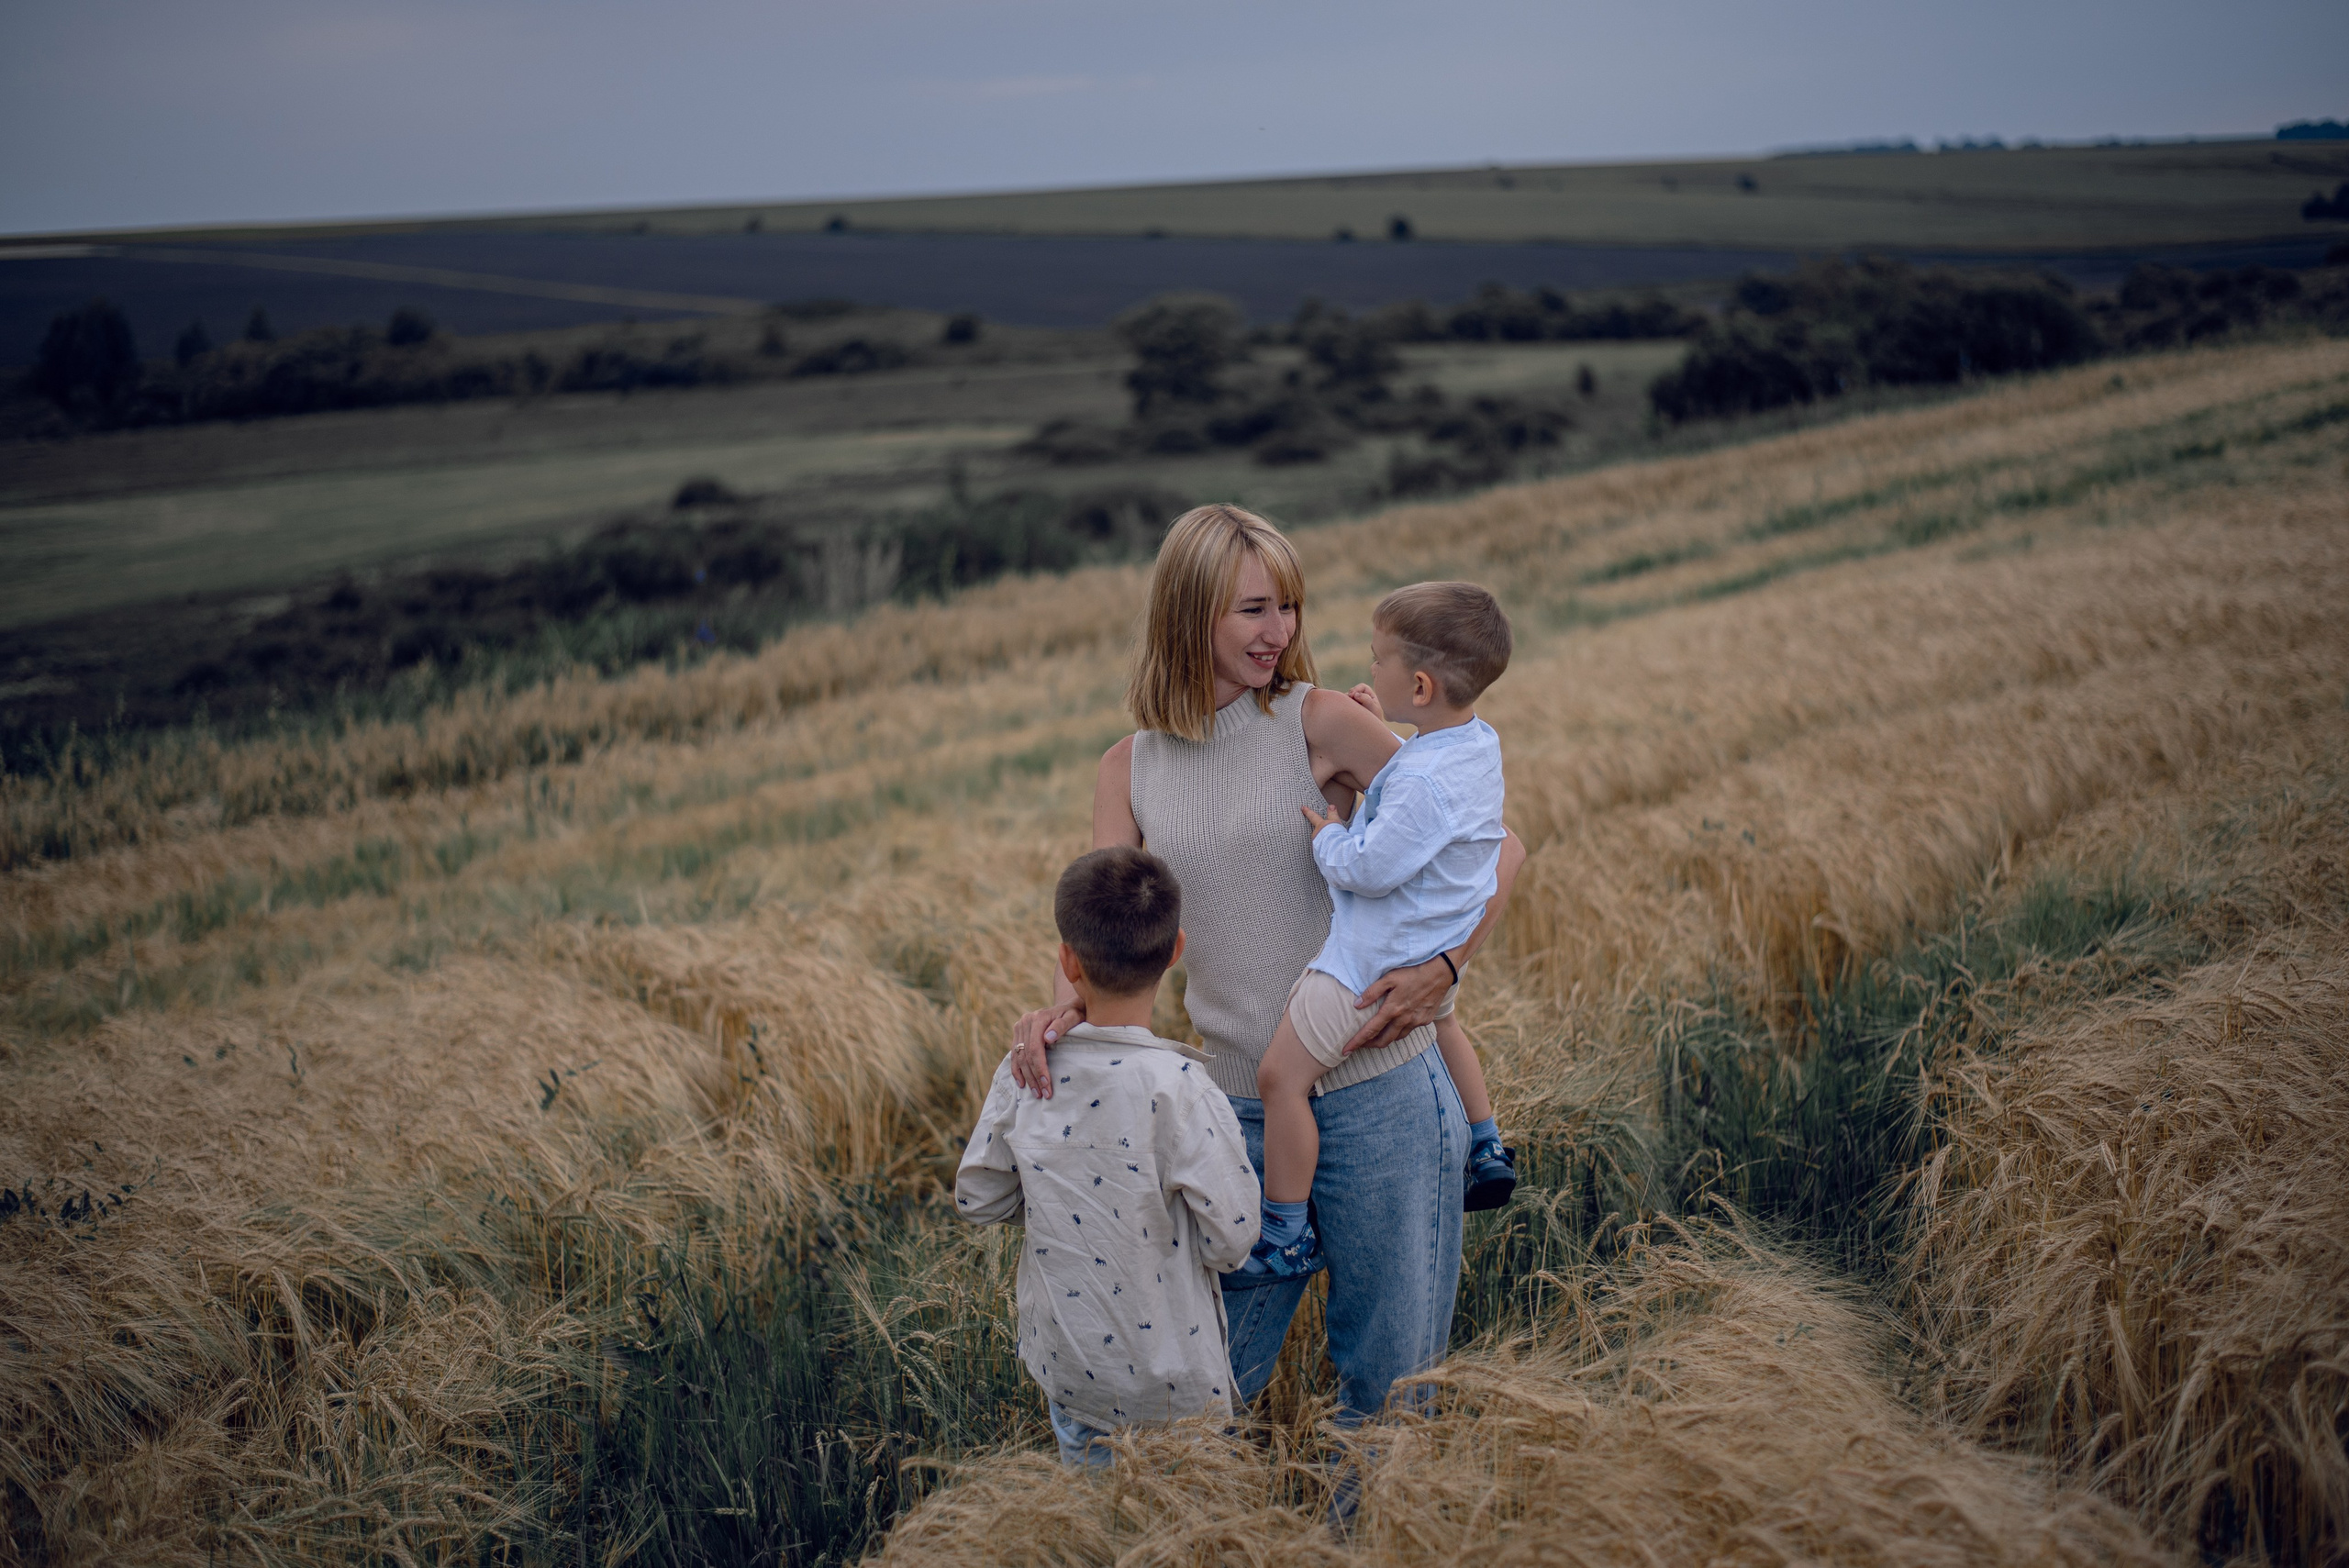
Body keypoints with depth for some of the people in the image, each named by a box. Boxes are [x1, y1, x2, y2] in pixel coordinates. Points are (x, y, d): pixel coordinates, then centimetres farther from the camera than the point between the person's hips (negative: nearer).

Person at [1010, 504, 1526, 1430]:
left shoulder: (1319, 722, -6)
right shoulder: (1129, 772, 6)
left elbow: (1495, 842, -4)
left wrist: (1443, 965, -19)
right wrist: (1063, 1008, -23)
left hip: (1377, 1090, -3)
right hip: (1239, 1104, 3)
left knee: (1391, 1370, 9)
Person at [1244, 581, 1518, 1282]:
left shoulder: (1425, 782, -32)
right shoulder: (1478, 743, -2)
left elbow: (1370, 869, -30)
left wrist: (1328, 833, -12)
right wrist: (1382, 735, 8)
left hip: (1374, 960, -10)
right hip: (1435, 955, 10)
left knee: (1281, 1076, -5)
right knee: (1439, 1020, 40)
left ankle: (1287, 1236, 2)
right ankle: (1487, 1152, 50)